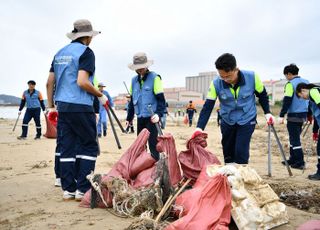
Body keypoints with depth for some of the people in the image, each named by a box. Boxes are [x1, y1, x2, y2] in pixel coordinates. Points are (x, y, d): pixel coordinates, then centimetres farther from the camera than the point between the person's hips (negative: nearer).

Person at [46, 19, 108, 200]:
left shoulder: (60, 53, 16)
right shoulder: (86, 52, -6)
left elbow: (50, 82, 14)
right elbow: (82, 82, -18)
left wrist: (51, 105, 21)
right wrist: (100, 95, -5)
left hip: (62, 106, 7)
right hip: (81, 107, -7)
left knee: (67, 148, 8)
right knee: (89, 147, 2)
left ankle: (68, 189, 12)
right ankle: (83, 189, 1)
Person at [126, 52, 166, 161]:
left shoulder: (154, 78, -7)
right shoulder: (134, 80, 12)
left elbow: (161, 99, -11)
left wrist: (159, 114, -25)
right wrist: (129, 118, 19)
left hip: (151, 117, -6)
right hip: (140, 117, 6)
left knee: (153, 144, -5)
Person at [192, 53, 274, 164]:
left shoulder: (252, 77, -21)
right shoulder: (216, 84, -19)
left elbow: (262, 94, -1)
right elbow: (207, 107, -17)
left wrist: (267, 113, -4)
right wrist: (199, 128, -27)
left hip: (247, 120, -2)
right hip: (227, 121, 2)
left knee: (241, 152, -10)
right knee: (228, 152, 11)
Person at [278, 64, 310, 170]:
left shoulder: (290, 84, -10)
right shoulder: (306, 82, 13)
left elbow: (287, 101, -16)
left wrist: (281, 115, -13)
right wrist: (310, 115, 24)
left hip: (294, 115, -8)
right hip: (303, 114, 8)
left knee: (295, 139, -2)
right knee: (295, 137, 18)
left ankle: (300, 163, -2)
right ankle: (293, 159, 25)